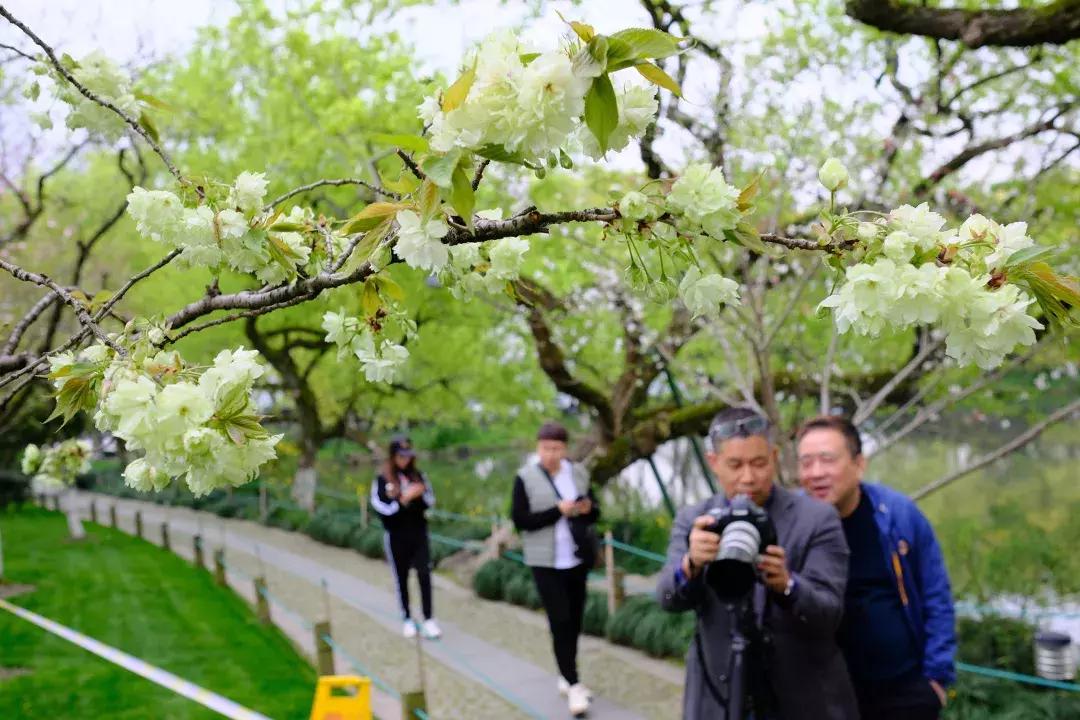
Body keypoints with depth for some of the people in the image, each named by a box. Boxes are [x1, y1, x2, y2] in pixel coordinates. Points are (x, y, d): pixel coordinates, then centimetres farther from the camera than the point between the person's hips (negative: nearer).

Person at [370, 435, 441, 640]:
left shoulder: (417, 475, 4)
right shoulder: (383, 479, -7)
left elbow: (430, 501, 5)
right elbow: (383, 509, -13)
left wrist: (418, 495, -14)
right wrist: (405, 498, -19)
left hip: (419, 533, 2)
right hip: (396, 536, -2)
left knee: (424, 574, -5)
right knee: (401, 578, 8)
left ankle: (429, 619, -2)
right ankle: (408, 619, 20)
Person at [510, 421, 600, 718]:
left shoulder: (578, 473, 4)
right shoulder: (525, 478, -8)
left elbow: (595, 513, 11)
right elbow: (519, 520, -12)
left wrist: (588, 509, -13)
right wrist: (558, 511, -20)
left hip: (576, 559, 4)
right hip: (546, 562, -4)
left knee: (574, 620, 10)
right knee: (560, 622, -7)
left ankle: (566, 678, 25)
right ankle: (573, 685, -2)